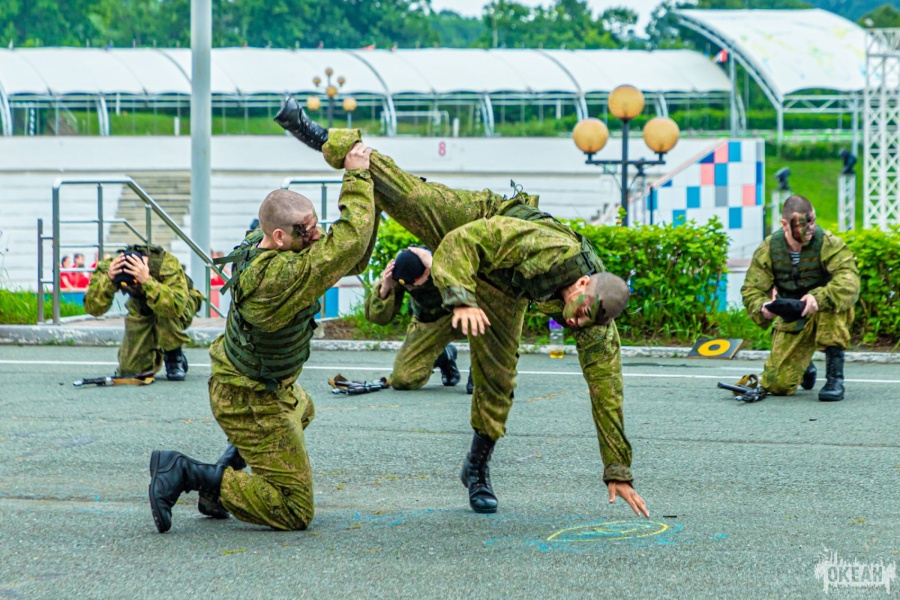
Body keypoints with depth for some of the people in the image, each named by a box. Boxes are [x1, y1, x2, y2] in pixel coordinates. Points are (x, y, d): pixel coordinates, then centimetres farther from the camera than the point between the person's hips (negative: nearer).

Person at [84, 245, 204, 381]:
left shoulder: (167, 265, -37)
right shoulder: (108, 266, -27)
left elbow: (175, 307, -50)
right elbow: (93, 309, -33)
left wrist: (147, 281, -57)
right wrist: (107, 279, -47)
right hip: (142, 311, 3)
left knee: (167, 311, -39)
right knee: (129, 369, -11)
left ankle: (174, 358, -12)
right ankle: (157, 354, 22)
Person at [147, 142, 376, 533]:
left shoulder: (260, 243, -9)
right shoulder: (282, 275, -37)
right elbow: (349, 242, -39)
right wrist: (357, 177, -27)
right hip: (250, 401, -10)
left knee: (301, 410, 43)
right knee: (295, 511, -5)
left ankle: (228, 470, 27)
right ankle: (186, 474, -8)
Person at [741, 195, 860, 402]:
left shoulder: (829, 243, -20)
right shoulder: (768, 249, -10)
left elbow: (849, 283, -34)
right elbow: (751, 290, -9)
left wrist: (819, 298, -52)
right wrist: (762, 307, -34)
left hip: (828, 316, -3)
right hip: (792, 322, 3)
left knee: (831, 302, -39)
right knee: (777, 385, -8)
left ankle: (835, 378, -28)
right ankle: (805, 367, 32)